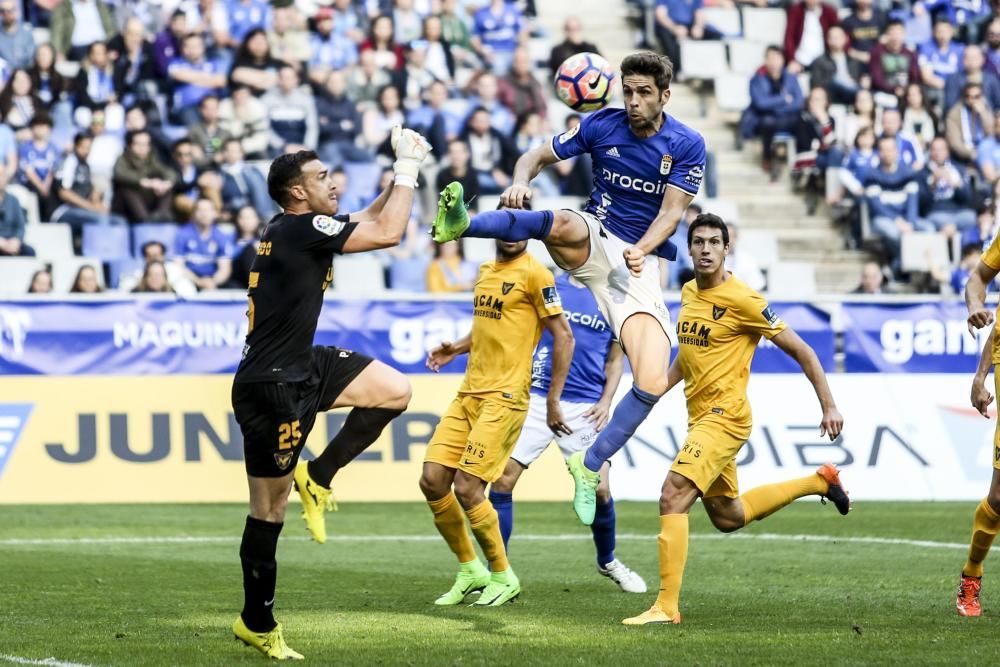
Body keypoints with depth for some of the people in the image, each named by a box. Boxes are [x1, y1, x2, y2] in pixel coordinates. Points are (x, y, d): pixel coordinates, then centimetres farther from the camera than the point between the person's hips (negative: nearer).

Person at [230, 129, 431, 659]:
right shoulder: (302, 229, -19)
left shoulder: (303, 228, 8)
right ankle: (257, 623, 9)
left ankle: (317, 476, 9)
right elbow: (388, 233, -17)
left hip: (303, 368, 9)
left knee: (394, 391, 1)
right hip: (271, 387, -9)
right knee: (269, 508, -1)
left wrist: (404, 169, 13)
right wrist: (408, 167, -8)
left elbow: (370, 219, 24)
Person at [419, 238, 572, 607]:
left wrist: (553, 401, -8)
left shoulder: (534, 273, -8)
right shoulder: (485, 272, 16)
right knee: (432, 480, 0)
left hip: (504, 397, -8)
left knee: (466, 488, -12)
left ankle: (504, 578, 5)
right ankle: (469, 570, 16)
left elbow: (563, 336, -8)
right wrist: (455, 348, 9)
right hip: (469, 393, 8)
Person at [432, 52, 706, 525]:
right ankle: (459, 225, -60)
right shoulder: (600, 125, 0)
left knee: (653, 383, -18)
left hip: (640, 263, 0)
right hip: (591, 242, 0)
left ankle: (589, 466, -2)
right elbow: (537, 156, 5)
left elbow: (671, 211, -10)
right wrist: (519, 182, -19)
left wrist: (642, 248, -30)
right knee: (559, 223, -40)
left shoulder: (687, 145, -4)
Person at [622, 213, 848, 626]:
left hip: (724, 417, -9)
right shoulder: (689, 293, 9)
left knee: (673, 496, -22)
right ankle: (818, 482, 40)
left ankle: (667, 606, -20)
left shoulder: (742, 300, -15)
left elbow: (799, 350, -10)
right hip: (700, 417, 9)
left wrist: (829, 407, -10)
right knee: (727, 517, 22)